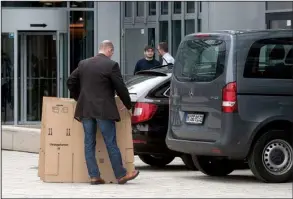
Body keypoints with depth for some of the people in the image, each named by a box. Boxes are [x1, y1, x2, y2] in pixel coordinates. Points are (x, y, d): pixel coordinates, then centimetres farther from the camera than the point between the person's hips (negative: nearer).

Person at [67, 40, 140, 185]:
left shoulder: (83, 64, 9)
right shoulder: (111, 65, -7)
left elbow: (71, 82, 15)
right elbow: (120, 88, -5)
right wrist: (128, 106, 9)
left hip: (85, 109, 5)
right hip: (104, 110, -5)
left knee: (89, 143, 6)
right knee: (111, 143, 0)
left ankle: (93, 176, 4)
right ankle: (121, 175, 6)